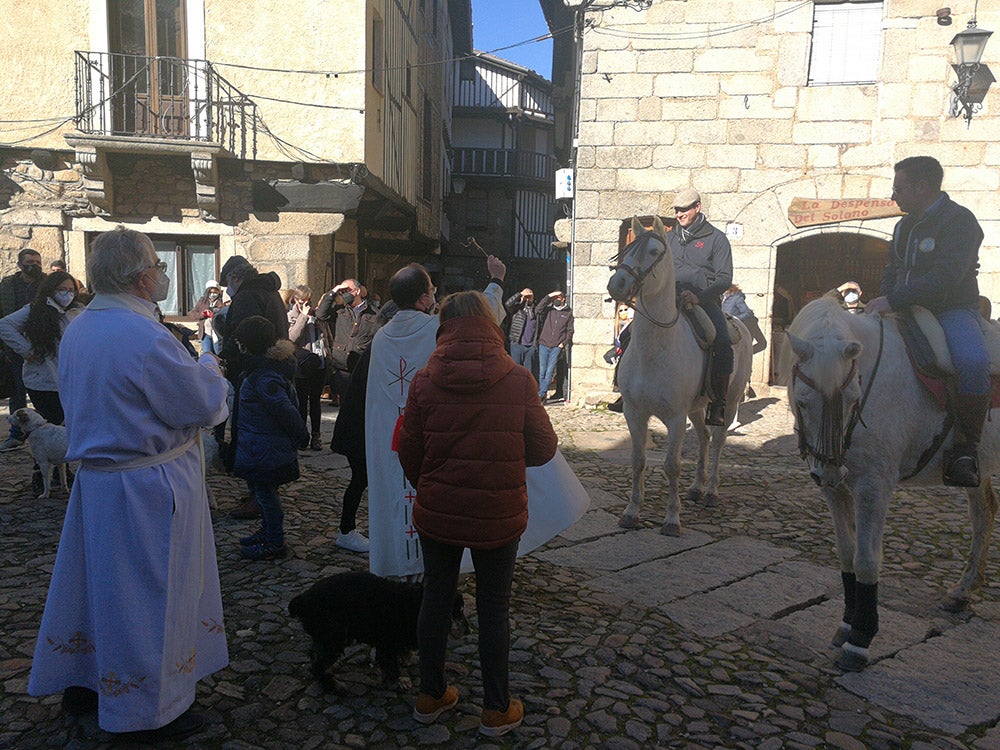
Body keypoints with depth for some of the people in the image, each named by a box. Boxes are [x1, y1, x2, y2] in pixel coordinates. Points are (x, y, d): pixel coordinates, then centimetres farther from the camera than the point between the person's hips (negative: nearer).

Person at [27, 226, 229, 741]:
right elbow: (202, 406, -18)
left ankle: (82, 683, 40)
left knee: (96, 579, 22)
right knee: (149, 593, 5)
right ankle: (148, 713, 21)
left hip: (94, 478, 9)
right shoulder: (145, 337, -25)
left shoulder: (77, 329, 4)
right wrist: (209, 369, 3)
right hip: (147, 487, -9)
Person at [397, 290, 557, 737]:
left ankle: (430, 697, 35)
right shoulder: (518, 380, -11)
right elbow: (543, 449, -5)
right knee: (493, 608, 13)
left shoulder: (425, 382, -9)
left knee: (436, 598, 18)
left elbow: (409, 454, -2)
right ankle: (496, 710, 27)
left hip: (437, 513, 1)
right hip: (499, 516, -1)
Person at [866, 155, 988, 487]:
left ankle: (964, 450, -24)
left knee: (973, 362, -35)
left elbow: (946, 276, -24)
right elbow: (892, 271, 20)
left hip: (952, 310, -8)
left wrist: (893, 300, -31)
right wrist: (882, 302, -1)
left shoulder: (959, 219, -10)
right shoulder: (904, 226, 15)